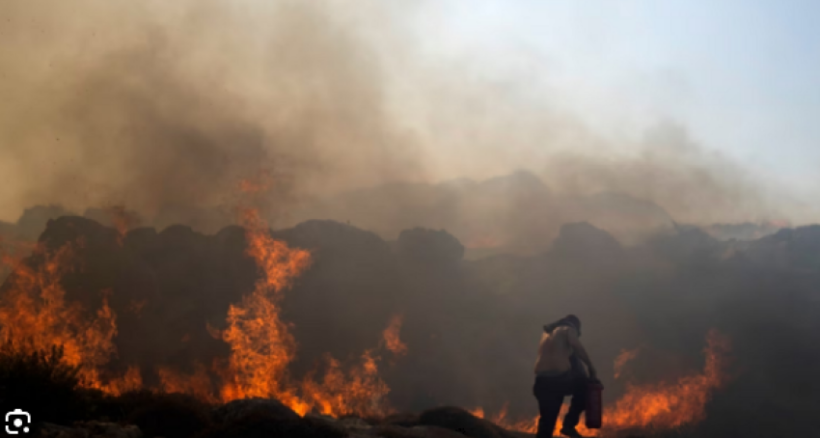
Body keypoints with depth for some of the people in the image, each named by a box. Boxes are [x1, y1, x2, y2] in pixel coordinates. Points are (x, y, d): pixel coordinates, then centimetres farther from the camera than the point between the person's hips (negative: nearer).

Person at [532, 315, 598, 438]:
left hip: (542, 381, 6)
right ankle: (569, 424, 10)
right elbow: (577, 347, -10)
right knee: (585, 386, 20)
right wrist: (591, 367, -6)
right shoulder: (569, 330, 7)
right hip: (560, 378, -6)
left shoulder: (546, 334, 27)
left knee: (547, 421, 12)